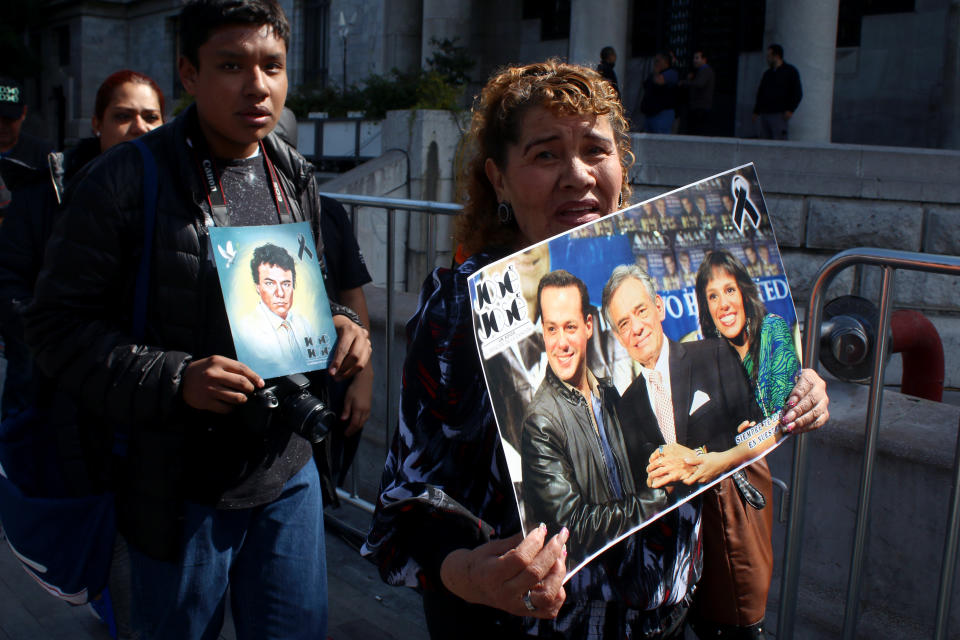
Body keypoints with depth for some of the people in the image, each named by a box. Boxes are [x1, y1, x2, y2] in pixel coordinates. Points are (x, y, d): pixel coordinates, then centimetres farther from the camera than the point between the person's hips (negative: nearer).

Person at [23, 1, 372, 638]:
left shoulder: (295, 178, 4)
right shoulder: (126, 180, -14)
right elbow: (58, 324, -12)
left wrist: (342, 325, -6)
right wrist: (173, 381, -25)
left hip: (289, 470, 5)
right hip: (182, 486, -4)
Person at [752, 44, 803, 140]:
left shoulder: (790, 71, 5)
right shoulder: (767, 74, 22)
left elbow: (798, 93, 1)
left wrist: (790, 110, -10)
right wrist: (756, 111, 14)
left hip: (779, 114, -5)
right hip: (763, 114, 6)